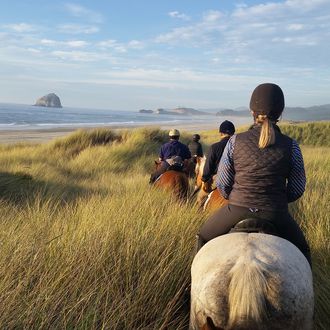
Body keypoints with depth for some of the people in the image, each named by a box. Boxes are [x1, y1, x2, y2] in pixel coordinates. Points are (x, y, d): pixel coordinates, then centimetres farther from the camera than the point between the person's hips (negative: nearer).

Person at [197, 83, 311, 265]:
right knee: (301, 250, 30)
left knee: (204, 238, 28)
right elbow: (297, 189, 2)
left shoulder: (235, 141, -7)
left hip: (236, 212, 0)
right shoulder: (291, 146, -6)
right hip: (276, 216, 1)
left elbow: (222, 184, 0)